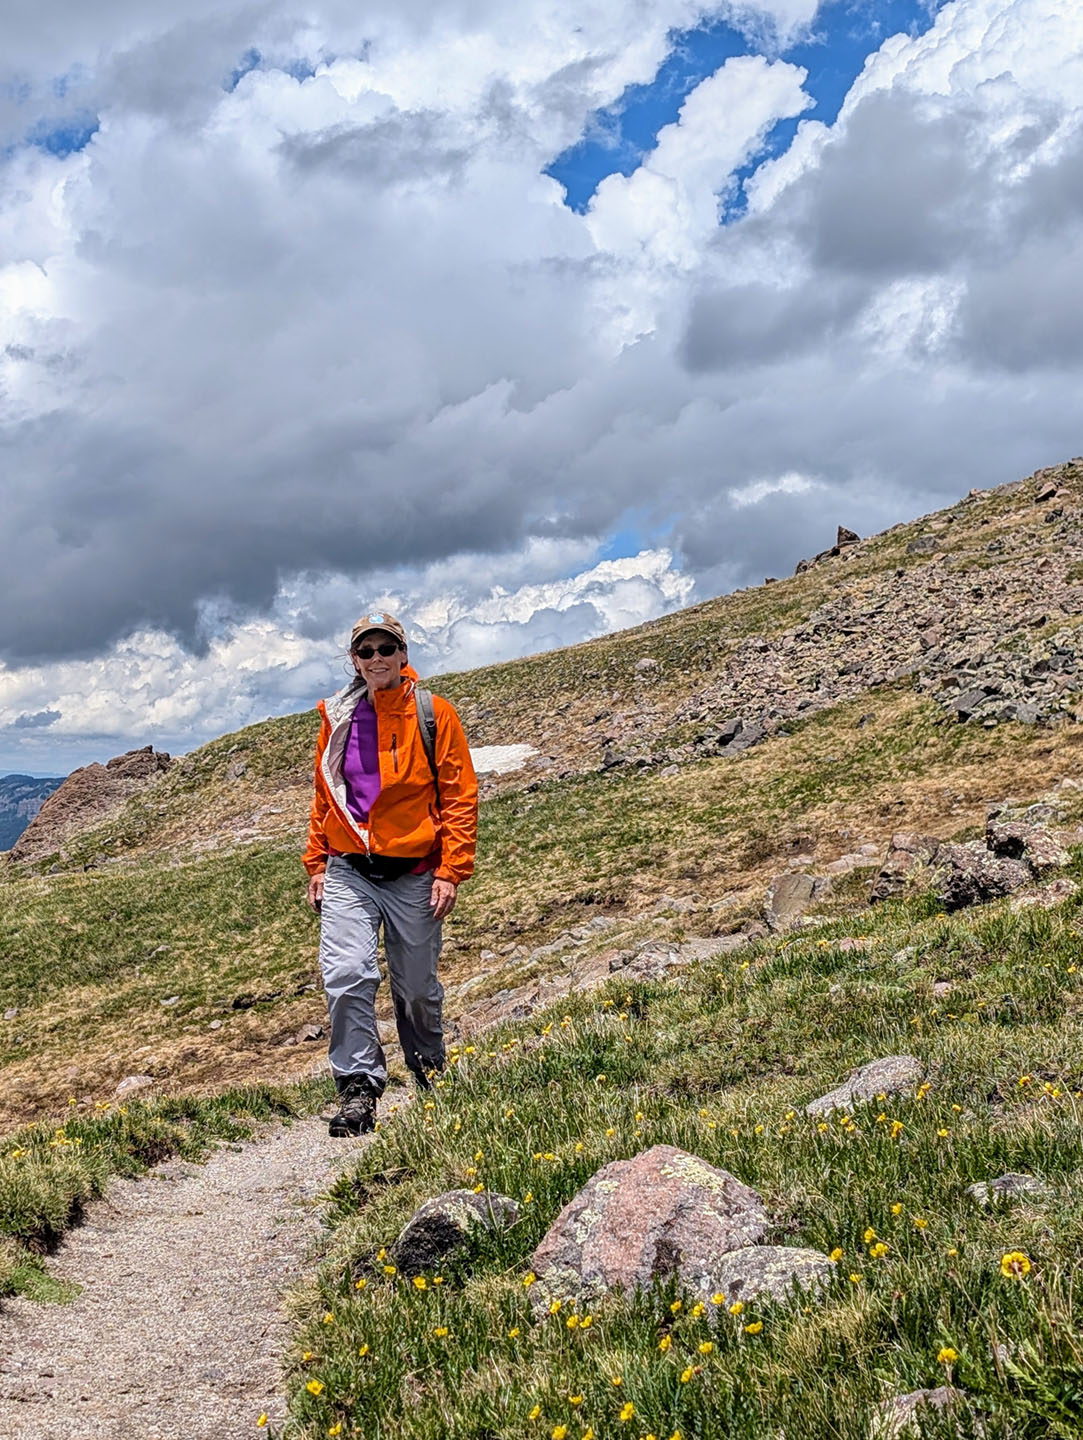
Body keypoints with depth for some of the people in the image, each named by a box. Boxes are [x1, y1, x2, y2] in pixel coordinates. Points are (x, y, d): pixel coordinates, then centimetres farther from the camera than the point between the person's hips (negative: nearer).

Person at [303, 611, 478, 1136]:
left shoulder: (433, 714, -2)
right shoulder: (337, 715, 8)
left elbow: (460, 796, -2)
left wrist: (451, 871, -8)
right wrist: (316, 864, 13)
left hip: (413, 874, -2)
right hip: (348, 873, 2)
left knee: (417, 988, 8)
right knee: (346, 974, -15)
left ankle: (430, 1074, 33)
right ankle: (358, 1089, -4)